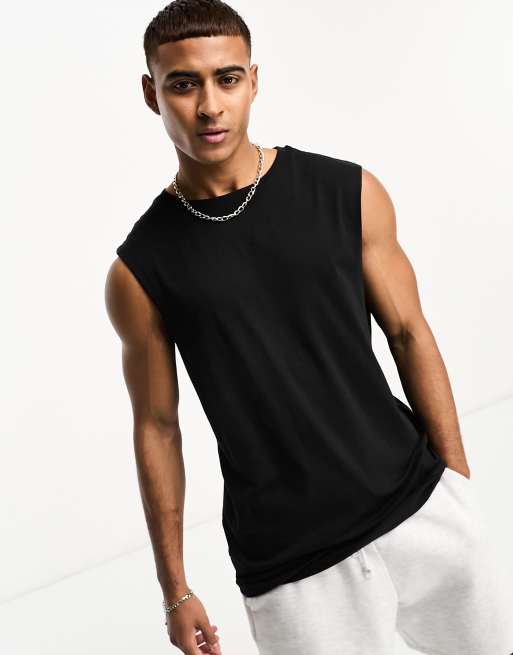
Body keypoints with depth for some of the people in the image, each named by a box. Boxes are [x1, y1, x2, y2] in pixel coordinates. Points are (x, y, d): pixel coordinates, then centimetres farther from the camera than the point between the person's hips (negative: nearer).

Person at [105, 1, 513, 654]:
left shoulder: (350, 194, -2)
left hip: (422, 506, 2)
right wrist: (175, 589, 5)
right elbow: (156, 427, 2)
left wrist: (458, 480, 5)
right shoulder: (139, 271, -5)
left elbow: (409, 335, 5)